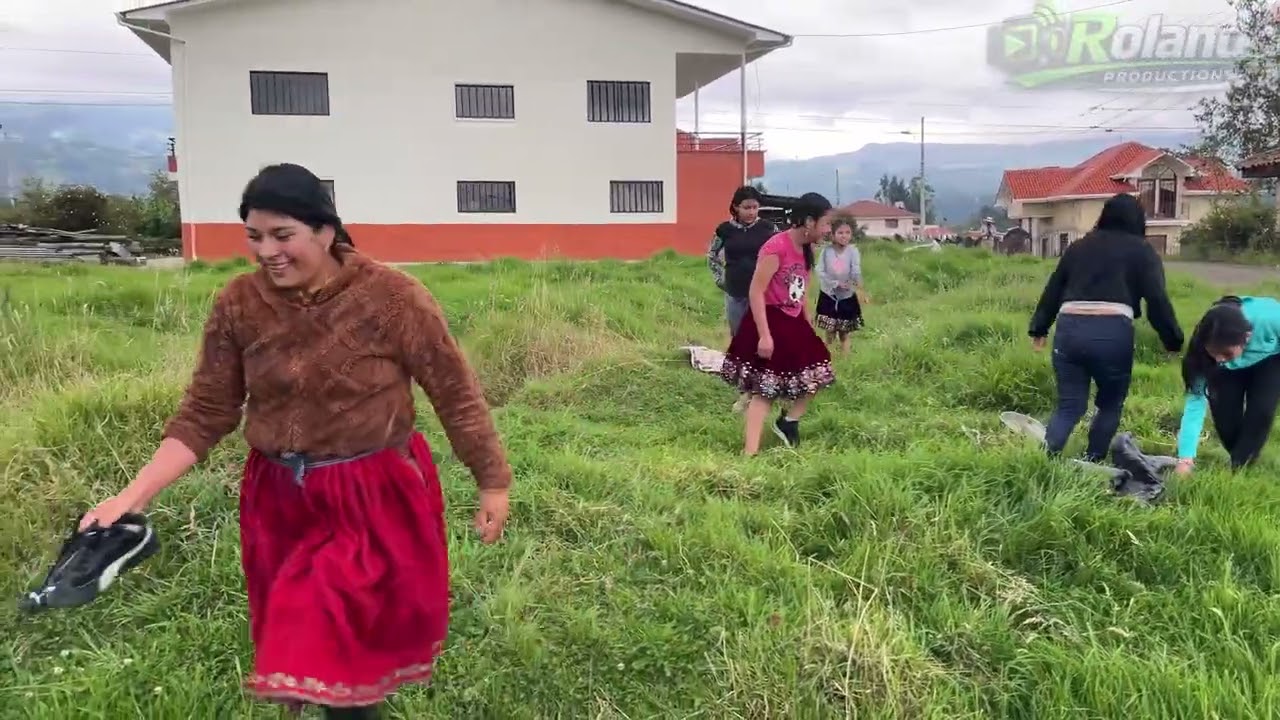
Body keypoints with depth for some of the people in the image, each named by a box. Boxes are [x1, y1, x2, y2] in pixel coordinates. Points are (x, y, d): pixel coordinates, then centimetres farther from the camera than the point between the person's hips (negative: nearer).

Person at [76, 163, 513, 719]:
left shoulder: (391, 297, -17)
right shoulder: (238, 305, -6)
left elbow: (456, 394, -10)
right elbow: (204, 414, 0)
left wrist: (493, 483, -6)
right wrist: (134, 495, -9)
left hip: (375, 497, -4)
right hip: (281, 498, 4)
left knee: (346, 646, 4)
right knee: (307, 644, 20)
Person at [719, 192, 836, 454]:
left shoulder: (806, 250, 7)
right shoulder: (776, 247, -21)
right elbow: (756, 292, -23)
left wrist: (808, 328, 18)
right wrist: (764, 335, -25)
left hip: (793, 323, 8)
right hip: (770, 322, -8)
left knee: (817, 375, 10)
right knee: (764, 388, -6)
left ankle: (788, 421, 30)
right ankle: (750, 452, -2)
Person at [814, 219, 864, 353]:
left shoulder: (853, 251, -11)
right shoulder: (826, 251, -9)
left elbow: (856, 271, -24)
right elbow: (820, 272, -13)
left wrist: (857, 282, -46)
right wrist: (836, 283, -24)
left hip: (847, 297, 0)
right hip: (828, 296, 0)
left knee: (844, 333, 11)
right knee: (830, 333, 8)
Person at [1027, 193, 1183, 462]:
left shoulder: (1078, 246, 22)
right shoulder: (1142, 250, 11)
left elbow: (1052, 290, 23)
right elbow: (1157, 300, 3)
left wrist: (1038, 329, 28)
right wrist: (1173, 341, 9)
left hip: (1069, 328, 3)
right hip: (1112, 332, -3)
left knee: (1069, 406, 8)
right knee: (1111, 404, 17)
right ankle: (1091, 463, 17)